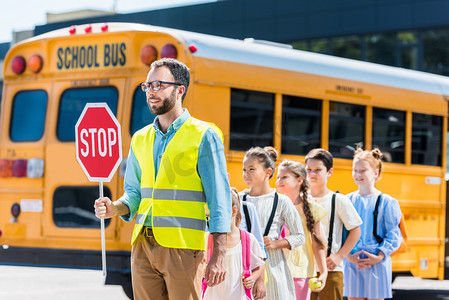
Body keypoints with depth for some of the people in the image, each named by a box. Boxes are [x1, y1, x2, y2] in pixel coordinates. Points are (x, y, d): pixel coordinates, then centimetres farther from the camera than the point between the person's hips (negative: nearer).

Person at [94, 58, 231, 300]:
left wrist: (219, 254, -12)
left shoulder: (203, 136, -1)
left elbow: (219, 200, -5)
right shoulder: (140, 139, 15)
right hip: (143, 245, 5)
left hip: (183, 247, -5)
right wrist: (115, 208, -4)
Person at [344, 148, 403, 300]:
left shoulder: (386, 202, -1)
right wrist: (349, 256, -10)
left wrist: (379, 257, -14)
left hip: (377, 264, -2)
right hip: (351, 263, 2)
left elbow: (394, 235, -3)